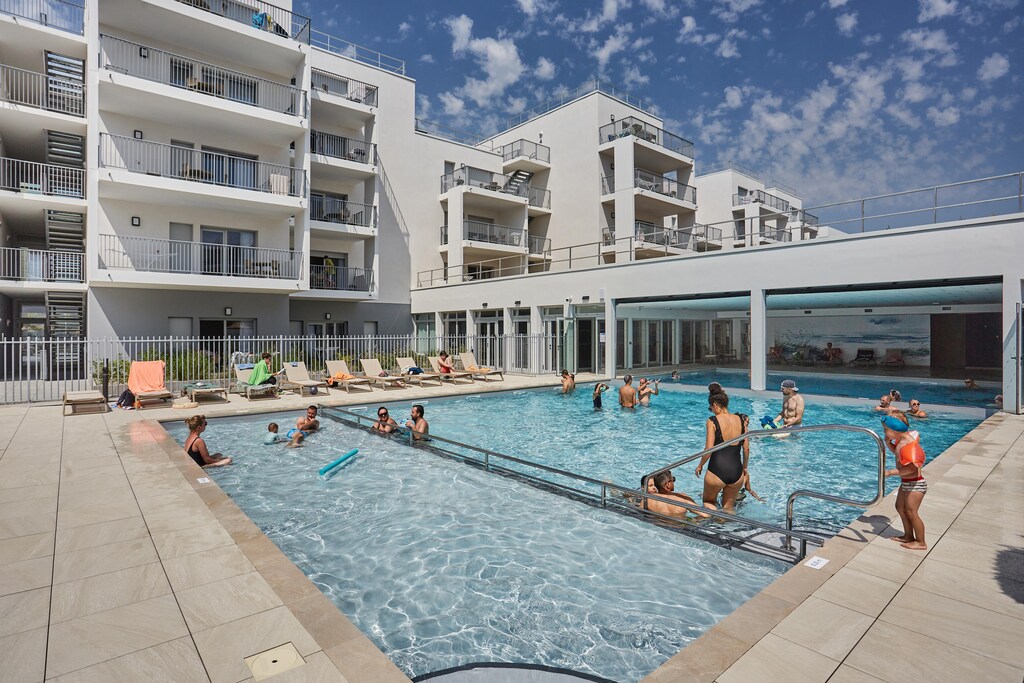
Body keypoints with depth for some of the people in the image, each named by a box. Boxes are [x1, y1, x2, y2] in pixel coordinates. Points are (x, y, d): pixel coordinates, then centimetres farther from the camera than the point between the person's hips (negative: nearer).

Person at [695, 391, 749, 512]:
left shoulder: (712, 421, -11)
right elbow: (746, 449, 6)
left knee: (708, 502, 21)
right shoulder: (741, 420, 2)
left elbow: (708, 450, -13)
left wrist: (700, 465, 3)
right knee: (729, 507, 23)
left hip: (717, 471, -4)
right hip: (736, 472, 4)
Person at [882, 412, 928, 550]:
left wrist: (891, 472, -28)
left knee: (911, 512, 0)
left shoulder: (909, 445, -28)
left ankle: (921, 543, 16)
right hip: (906, 482, 10)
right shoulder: (901, 440, 1)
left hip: (915, 484, -10)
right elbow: (898, 454, 19)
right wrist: (889, 444, 3)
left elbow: (910, 468, -32)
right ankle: (908, 536, 33)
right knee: (900, 507, 19)